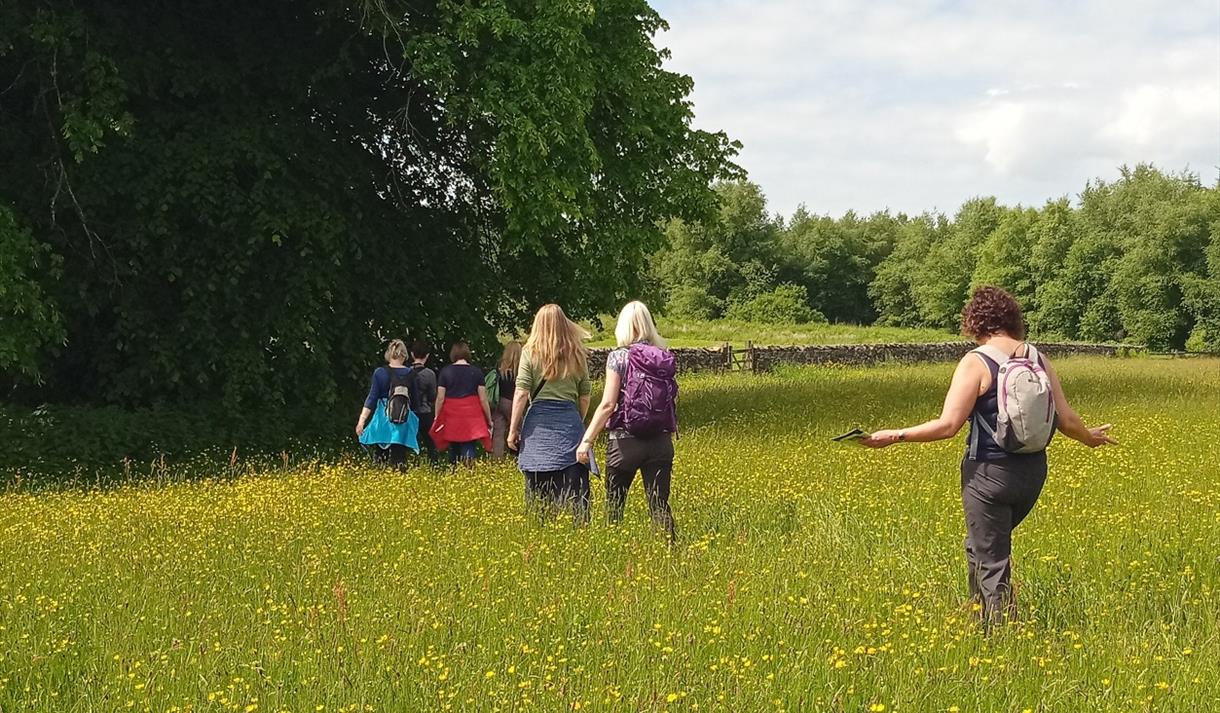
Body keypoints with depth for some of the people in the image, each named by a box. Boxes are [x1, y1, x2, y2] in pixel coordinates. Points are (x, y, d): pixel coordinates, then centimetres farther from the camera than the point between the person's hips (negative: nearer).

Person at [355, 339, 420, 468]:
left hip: (383, 419, -1)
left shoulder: (379, 373, -3)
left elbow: (372, 398, -6)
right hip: (404, 421, 1)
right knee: (398, 460, 1)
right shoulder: (410, 374, 1)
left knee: (379, 458, 8)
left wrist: (362, 420, -6)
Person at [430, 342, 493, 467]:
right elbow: (483, 399, 0)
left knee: (454, 452, 15)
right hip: (472, 416, -1)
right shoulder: (476, 372, 0)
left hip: (451, 416, 1)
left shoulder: (445, 372, 1)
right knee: (469, 450, -5)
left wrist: (436, 418, 9)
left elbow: (440, 398, -1)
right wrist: (489, 420, 7)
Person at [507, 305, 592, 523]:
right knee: (575, 488, 1)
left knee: (538, 492, 2)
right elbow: (585, 396, 11)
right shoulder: (577, 355, 9)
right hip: (570, 421, 2)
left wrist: (513, 429, -1)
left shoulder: (531, 352, 1)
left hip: (539, 422, -2)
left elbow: (521, 394, -4)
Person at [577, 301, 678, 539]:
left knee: (614, 503, 12)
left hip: (625, 441, -3)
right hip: (660, 441, 3)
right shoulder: (665, 357, 6)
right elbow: (671, 400, 8)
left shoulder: (618, 357, -6)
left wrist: (586, 440, -11)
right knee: (659, 504, 3)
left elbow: (608, 404, -13)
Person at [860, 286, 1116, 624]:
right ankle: (982, 613, 36)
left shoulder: (976, 362, -13)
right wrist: (1090, 437, 25)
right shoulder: (1038, 359, 2)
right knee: (979, 545, 27)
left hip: (989, 473, -6)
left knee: (991, 561, 4)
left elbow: (948, 425, -18)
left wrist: (894, 436, -10)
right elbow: (1066, 419, 4)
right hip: (1033, 472, 6)